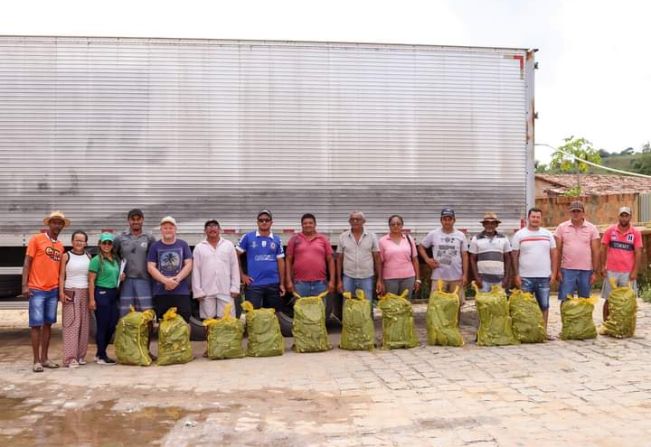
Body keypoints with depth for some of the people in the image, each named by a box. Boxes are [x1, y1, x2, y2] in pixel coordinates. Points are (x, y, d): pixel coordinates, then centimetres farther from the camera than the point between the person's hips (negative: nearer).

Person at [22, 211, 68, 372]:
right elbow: (27, 263, -4)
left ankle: (44, 358, 16)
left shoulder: (60, 246, 12)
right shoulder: (36, 239, -2)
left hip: (53, 290, 5)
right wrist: (24, 285, -12)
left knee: (48, 324, 8)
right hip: (37, 289, -5)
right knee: (36, 324, -2)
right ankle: (36, 361, 2)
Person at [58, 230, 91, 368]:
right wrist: (61, 292, -11)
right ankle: (71, 358, -6)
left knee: (84, 324, 3)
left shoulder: (88, 256, 9)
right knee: (71, 324, -6)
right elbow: (61, 276, -1)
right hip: (70, 292, -3)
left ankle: (81, 355, 11)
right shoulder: (66, 256, 1)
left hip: (85, 292, 3)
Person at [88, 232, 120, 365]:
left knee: (112, 325, 8)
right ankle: (101, 357, 9)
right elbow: (91, 281, -10)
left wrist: (121, 278, 7)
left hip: (113, 294, 7)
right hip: (101, 293, -7)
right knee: (102, 326, -1)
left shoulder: (116, 259, 12)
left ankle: (100, 353, 23)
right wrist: (91, 299, -14)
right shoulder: (97, 260, -7)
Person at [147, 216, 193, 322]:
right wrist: (165, 280, -12)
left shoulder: (183, 245, 9)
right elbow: (151, 267, 1)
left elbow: (188, 265, 3)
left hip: (181, 291, 0)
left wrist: (177, 279, -11)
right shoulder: (155, 246, 8)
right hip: (160, 292, 0)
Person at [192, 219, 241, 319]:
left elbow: (234, 267, 6)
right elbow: (196, 270, 5)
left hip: (226, 291, 0)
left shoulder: (229, 245, 8)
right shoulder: (199, 247, 8)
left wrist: (235, 288, -1)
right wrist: (197, 291, -2)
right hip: (206, 292, 0)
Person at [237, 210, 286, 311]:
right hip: (253, 284, -3)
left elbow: (280, 262, 9)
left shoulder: (277, 240, 7)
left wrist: (282, 283, 6)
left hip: (273, 284, 3)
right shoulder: (248, 237, 0)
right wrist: (242, 275, -2)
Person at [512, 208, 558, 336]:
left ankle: (544, 331, 16)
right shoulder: (519, 234, 1)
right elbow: (514, 256, 0)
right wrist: (516, 275, -5)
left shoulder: (548, 234, 9)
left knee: (544, 305, 7)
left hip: (544, 277, 2)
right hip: (525, 277, -2)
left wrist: (554, 273, 2)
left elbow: (554, 254, 10)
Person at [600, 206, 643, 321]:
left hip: (628, 272, 0)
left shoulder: (636, 233, 0)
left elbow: (638, 253, -1)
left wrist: (635, 272, -6)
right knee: (609, 300, 7)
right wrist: (603, 267, -3)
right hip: (611, 271, 0)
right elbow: (603, 249, 3)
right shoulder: (609, 230, 0)